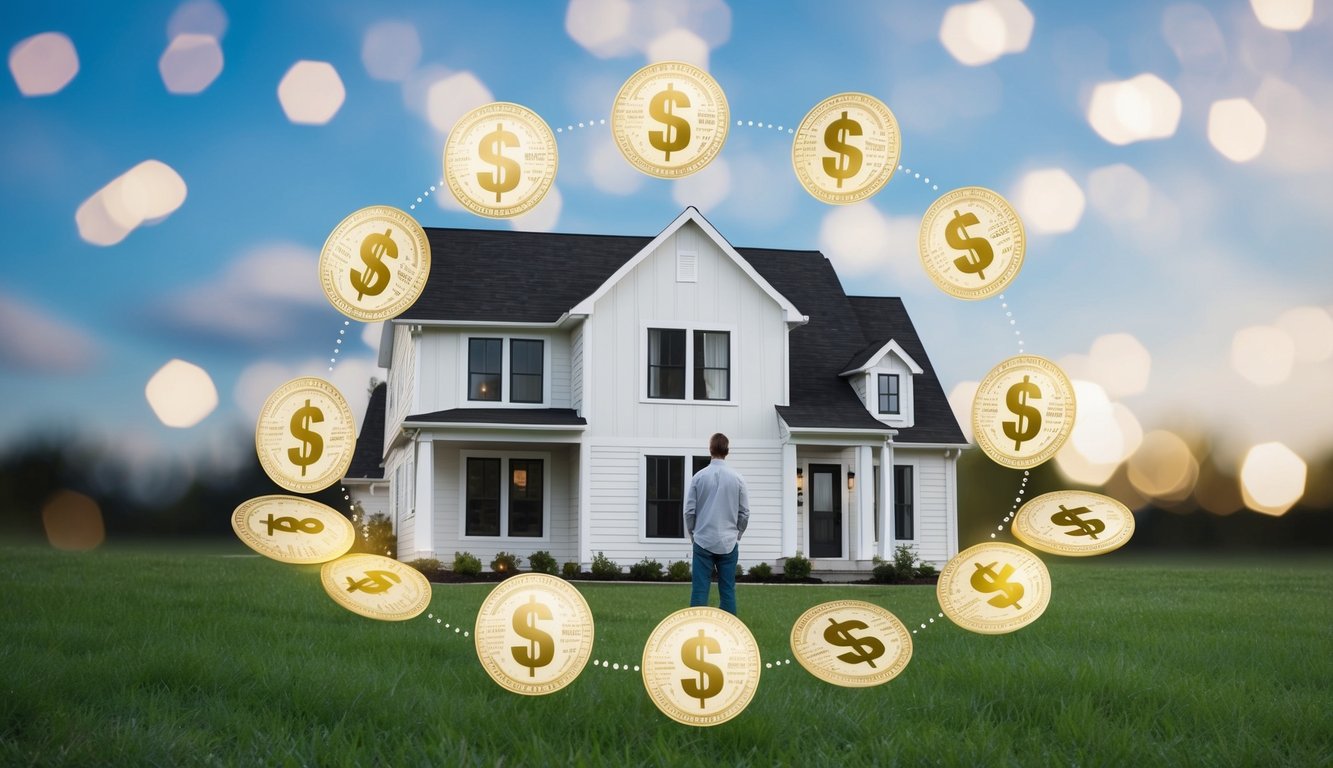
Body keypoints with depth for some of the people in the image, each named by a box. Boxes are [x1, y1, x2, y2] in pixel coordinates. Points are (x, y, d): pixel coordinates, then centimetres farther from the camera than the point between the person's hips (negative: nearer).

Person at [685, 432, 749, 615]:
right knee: (728, 590, 4)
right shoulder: (737, 478, -1)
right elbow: (744, 513, 3)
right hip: (729, 543, 1)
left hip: (703, 541, -1)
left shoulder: (699, 477, -3)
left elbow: (689, 511, -1)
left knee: (699, 590, 1)